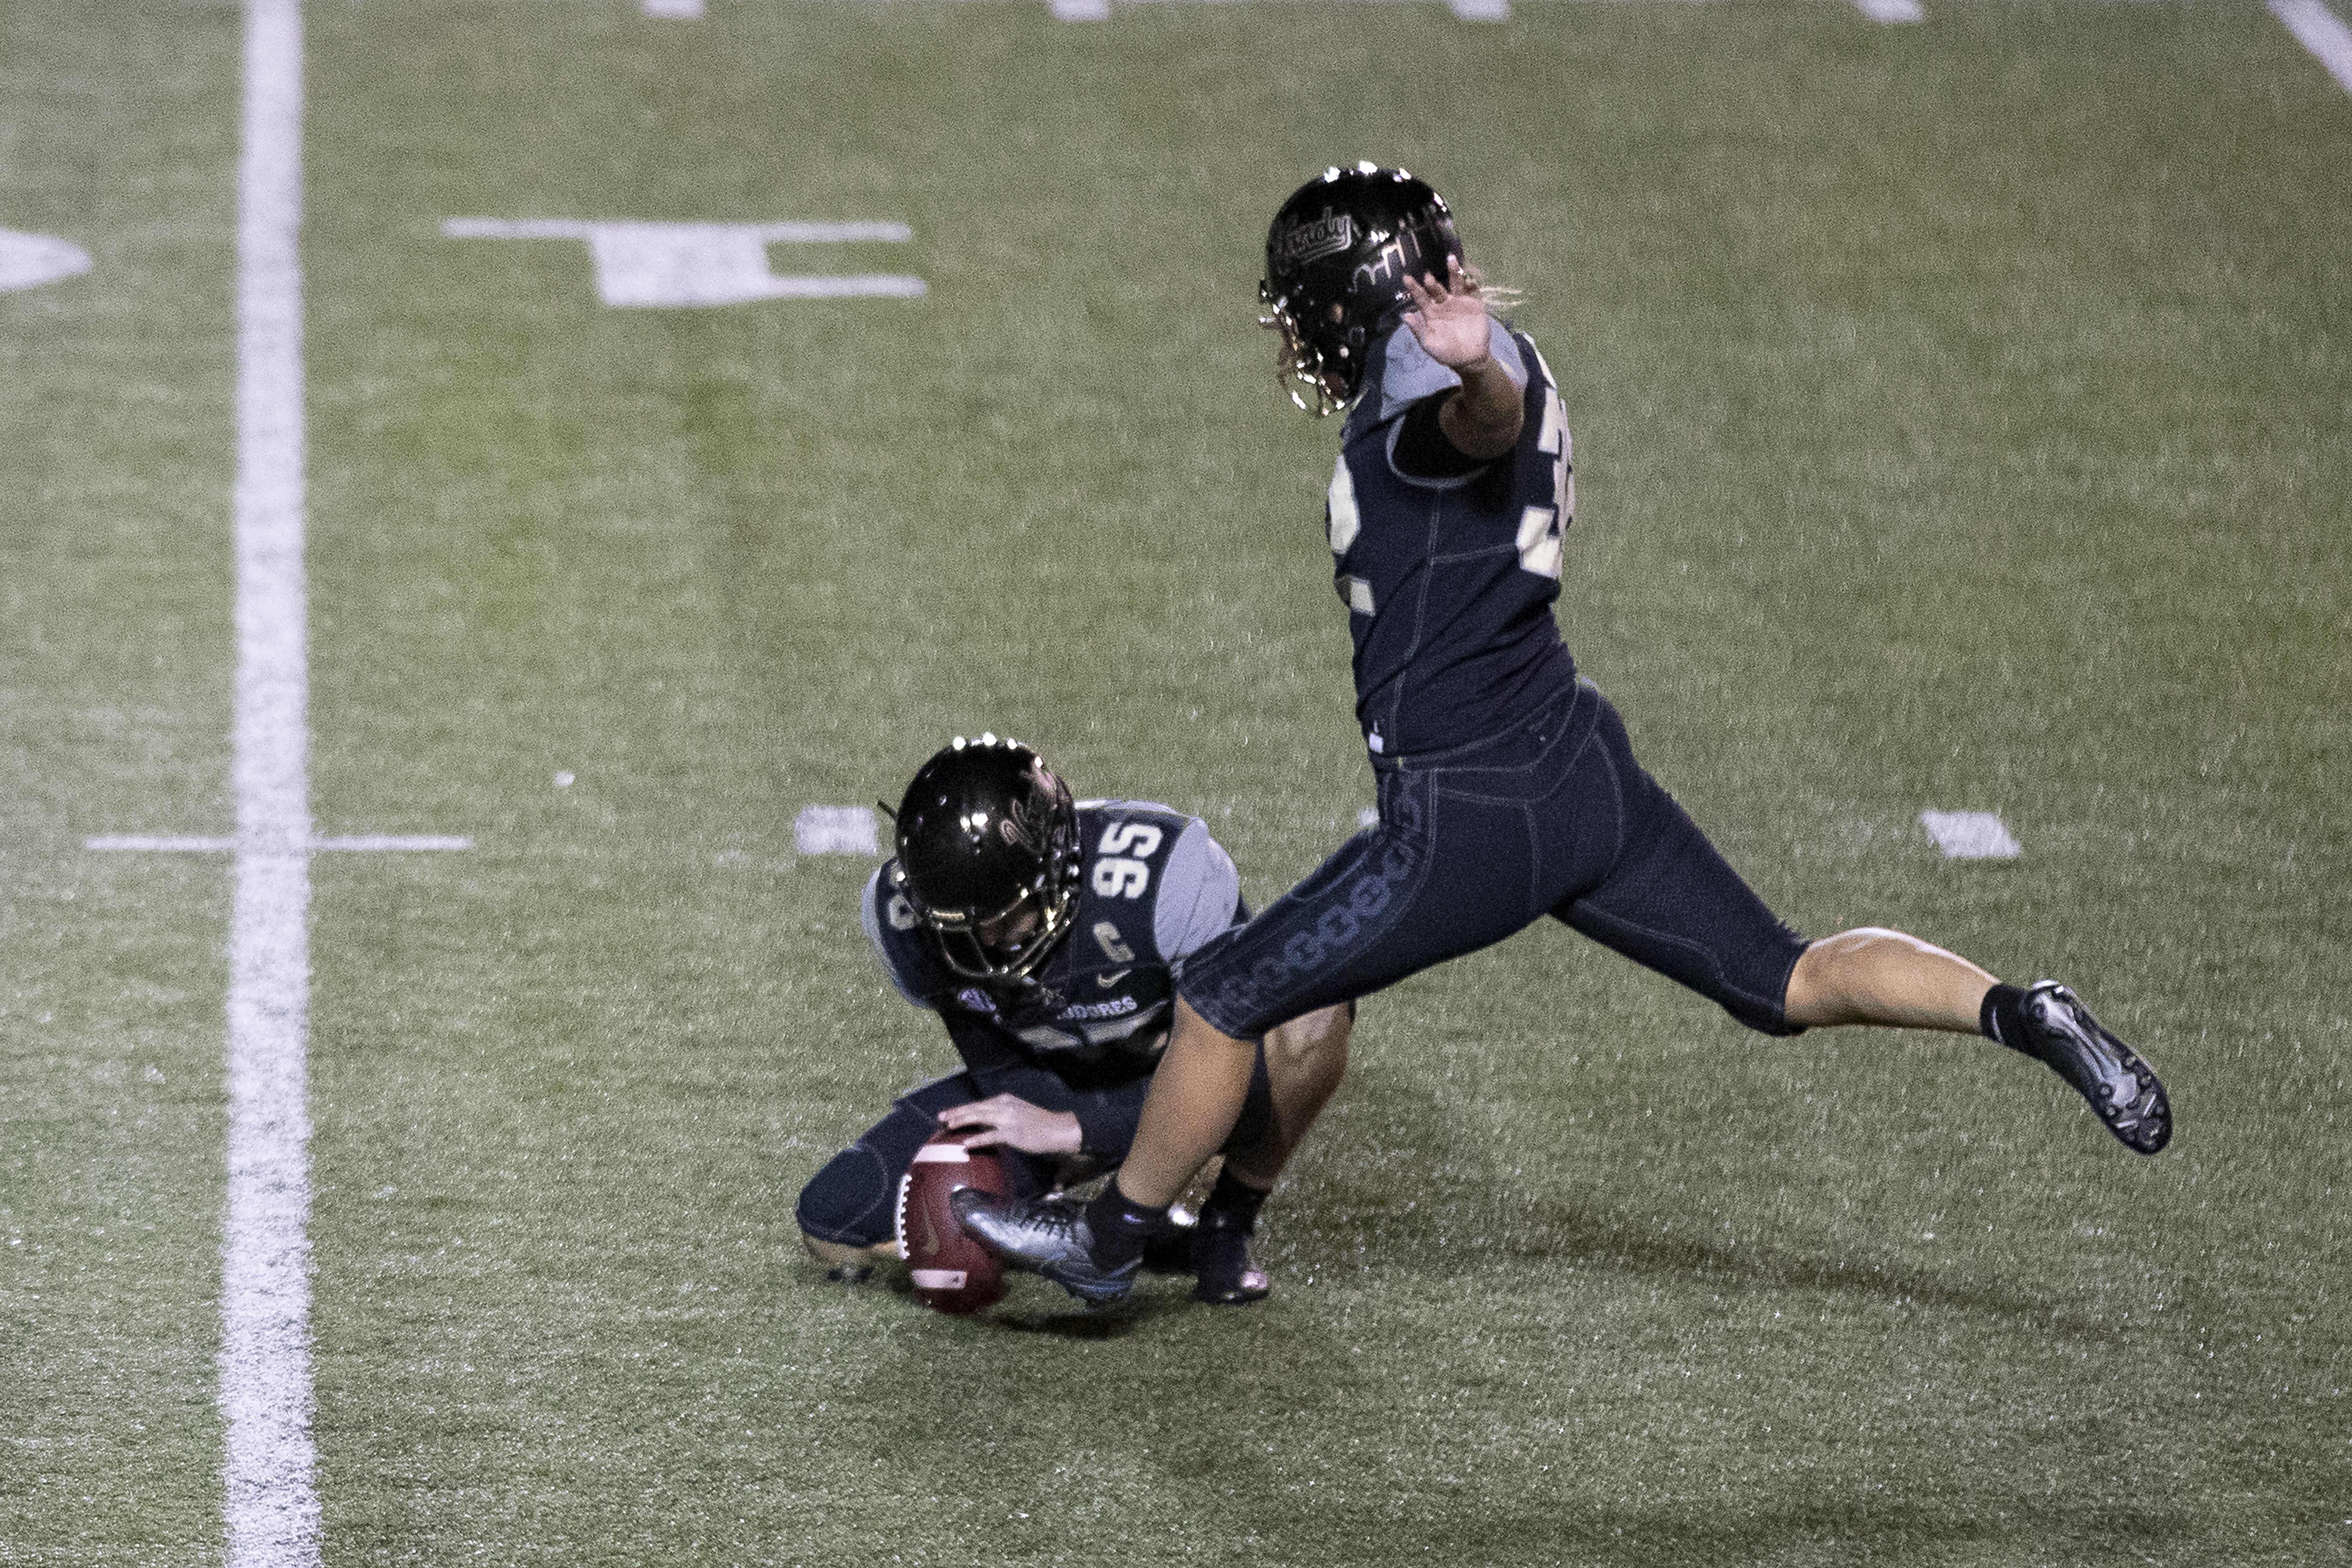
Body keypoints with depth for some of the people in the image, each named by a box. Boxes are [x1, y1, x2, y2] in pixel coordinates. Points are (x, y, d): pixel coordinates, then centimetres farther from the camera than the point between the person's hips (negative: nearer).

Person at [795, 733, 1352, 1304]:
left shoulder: (1157, 874, -37)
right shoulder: (904, 913, -23)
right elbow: (1000, 1070, -10)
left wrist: (1071, 1128, -33)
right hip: (1064, 1084, 3)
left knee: (1315, 1011, -38)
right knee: (837, 1228, -13)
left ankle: (1228, 1226, -11)